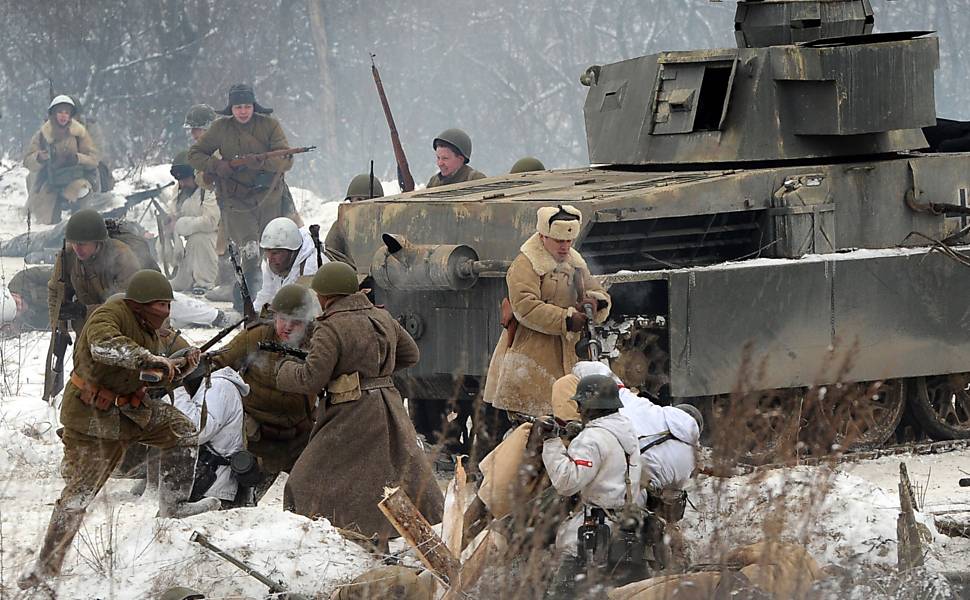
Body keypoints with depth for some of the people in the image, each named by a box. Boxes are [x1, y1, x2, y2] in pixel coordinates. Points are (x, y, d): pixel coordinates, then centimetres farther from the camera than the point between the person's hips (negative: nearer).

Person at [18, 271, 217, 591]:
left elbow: (156, 376, 15)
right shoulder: (110, 315, -21)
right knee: (80, 492, -6)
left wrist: (183, 366, -3)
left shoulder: (148, 327, 8)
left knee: (183, 430, 1)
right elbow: (103, 345, -44)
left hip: (131, 407, 8)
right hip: (92, 415, -8)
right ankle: (46, 567, 4)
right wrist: (150, 359, -49)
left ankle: (173, 505, 11)